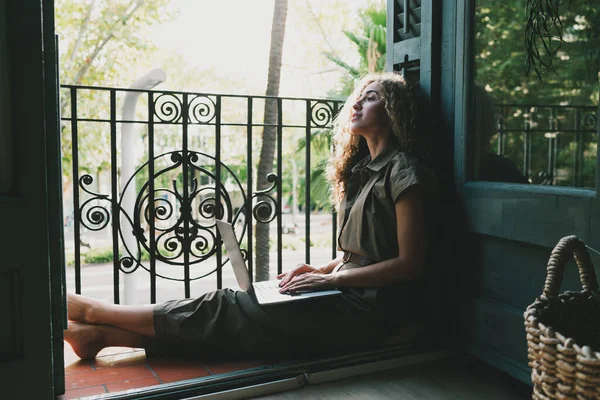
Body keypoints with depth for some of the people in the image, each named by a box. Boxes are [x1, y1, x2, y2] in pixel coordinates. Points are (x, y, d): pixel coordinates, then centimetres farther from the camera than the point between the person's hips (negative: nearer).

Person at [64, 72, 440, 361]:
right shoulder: (361, 168, 17)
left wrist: (331, 278, -15)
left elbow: (411, 263, -16)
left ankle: (97, 313, -1)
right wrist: (321, 270, 2)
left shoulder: (403, 170, -11)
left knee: (229, 309, -10)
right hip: (349, 294, 8)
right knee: (234, 308, -7)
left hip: (366, 310, -7)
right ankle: (99, 335, -8)